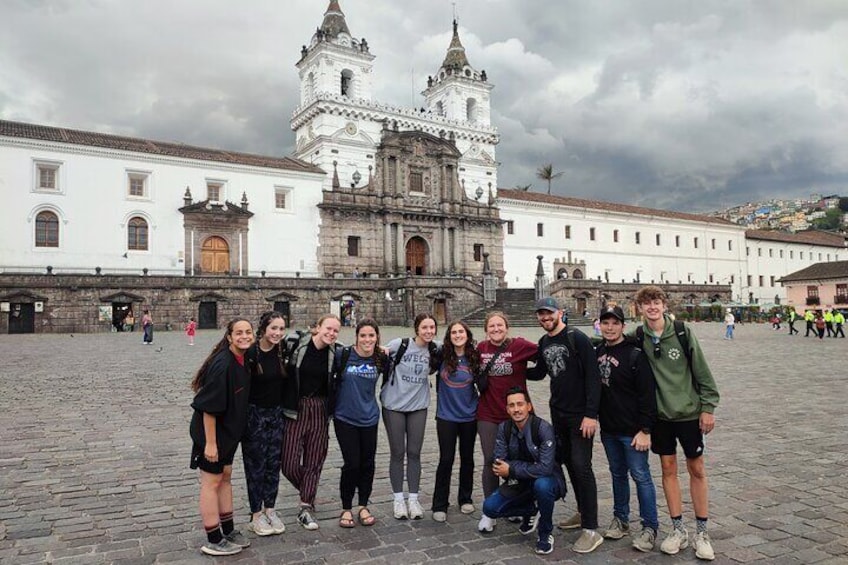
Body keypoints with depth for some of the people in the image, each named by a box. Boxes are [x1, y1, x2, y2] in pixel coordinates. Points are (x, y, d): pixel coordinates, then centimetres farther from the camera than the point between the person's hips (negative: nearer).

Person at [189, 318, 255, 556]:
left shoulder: (242, 360, 0)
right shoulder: (222, 364, -26)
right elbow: (209, 406, -25)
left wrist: (237, 427, 16)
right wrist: (210, 442, -23)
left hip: (229, 429, 9)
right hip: (211, 430, -9)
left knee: (225, 477, 18)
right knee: (212, 482, 3)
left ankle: (228, 531, 32)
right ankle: (213, 541, 16)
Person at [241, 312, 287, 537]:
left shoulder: (282, 352, -1)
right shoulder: (250, 353, -16)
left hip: (277, 414, 4)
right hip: (254, 414, -4)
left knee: (274, 463, 11)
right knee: (255, 465, 6)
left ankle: (270, 509, 26)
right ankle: (256, 514, 20)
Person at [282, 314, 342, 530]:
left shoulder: (335, 352, 0)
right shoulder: (295, 343, -11)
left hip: (320, 412, 2)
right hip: (295, 410, -2)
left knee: (314, 462, 6)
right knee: (289, 464, 0)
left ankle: (306, 509, 18)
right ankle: (309, 492, 30)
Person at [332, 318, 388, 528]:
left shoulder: (381, 359, -1)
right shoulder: (343, 355, -12)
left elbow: (388, 379, 18)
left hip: (369, 418, 3)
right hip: (345, 418, -3)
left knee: (367, 464, 8)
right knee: (352, 463, -3)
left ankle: (363, 507, 27)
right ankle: (346, 509, 17)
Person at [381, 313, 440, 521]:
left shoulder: (435, 351, -3)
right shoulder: (400, 344, -12)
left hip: (418, 406, 2)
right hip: (394, 405, -2)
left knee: (414, 453, 6)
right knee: (397, 453, 6)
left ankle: (413, 499, 19)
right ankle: (398, 499, 19)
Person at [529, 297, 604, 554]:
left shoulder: (577, 338, -14)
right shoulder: (543, 343, 8)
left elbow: (593, 377, -18)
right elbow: (539, 373, 22)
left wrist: (590, 414, -23)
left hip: (580, 414, -7)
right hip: (558, 413, 7)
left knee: (581, 466, -9)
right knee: (568, 462, 14)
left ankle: (591, 530, -4)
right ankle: (583, 512, 29)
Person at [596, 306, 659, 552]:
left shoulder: (635, 354, -13)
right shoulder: (598, 352, 6)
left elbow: (647, 394, -15)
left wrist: (645, 430, -17)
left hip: (632, 430, -6)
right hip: (608, 429, 6)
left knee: (641, 476, 2)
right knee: (618, 474, 17)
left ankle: (650, 527, 15)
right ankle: (620, 518, 31)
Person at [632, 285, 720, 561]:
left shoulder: (683, 332, -9)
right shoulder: (638, 338, -5)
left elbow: (701, 371, -5)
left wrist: (708, 406, -6)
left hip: (689, 411, -1)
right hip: (660, 414, 2)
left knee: (697, 469, 7)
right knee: (668, 469, 9)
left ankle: (702, 532, 20)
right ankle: (678, 530, 22)